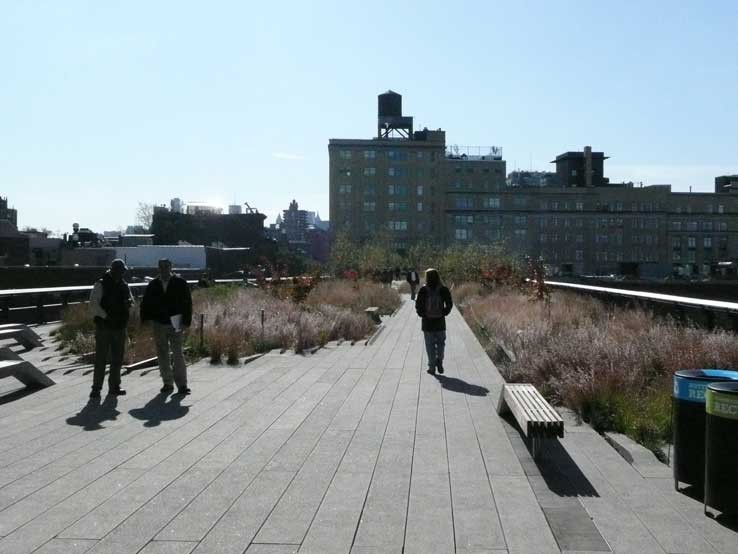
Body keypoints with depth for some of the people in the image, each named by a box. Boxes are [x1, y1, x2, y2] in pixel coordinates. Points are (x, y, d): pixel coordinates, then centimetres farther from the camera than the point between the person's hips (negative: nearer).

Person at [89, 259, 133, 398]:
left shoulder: (124, 285, 12)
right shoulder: (101, 284, -6)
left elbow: (131, 300, 18)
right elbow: (93, 304, -14)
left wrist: (129, 302, -6)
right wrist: (106, 316, -22)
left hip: (119, 328, 6)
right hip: (103, 327, -6)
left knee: (117, 359, 10)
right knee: (101, 358, -4)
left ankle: (114, 386, 19)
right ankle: (96, 388, 3)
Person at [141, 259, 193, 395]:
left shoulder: (180, 283, -1)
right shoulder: (153, 285, 8)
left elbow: (187, 303, -3)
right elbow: (145, 303, 14)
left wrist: (186, 321, -10)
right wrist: (145, 319, 3)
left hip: (175, 324, -4)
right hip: (158, 324, 4)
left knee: (178, 354, -7)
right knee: (162, 355, 8)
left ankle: (182, 384, -4)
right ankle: (168, 383, 18)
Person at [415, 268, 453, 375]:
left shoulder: (423, 290, -8)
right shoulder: (443, 289, -4)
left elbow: (418, 305, -9)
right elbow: (449, 304, -4)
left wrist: (422, 314, 5)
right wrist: (443, 313, 7)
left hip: (427, 322, -1)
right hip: (440, 321, 1)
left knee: (430, 344, 7)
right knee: (440, 342, 18)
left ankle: (432, 367, 9)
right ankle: (439, 362, 5)